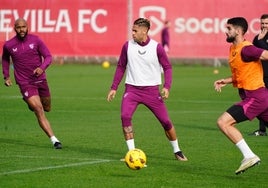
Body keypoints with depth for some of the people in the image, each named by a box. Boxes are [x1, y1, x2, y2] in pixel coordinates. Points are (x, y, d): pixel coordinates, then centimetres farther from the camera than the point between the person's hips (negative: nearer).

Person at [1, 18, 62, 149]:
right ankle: (54, 140, -16)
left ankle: (31, 102, 50)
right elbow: (5, 59, 19)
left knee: (47, 108, 16)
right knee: (39, 111, -15)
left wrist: (42, 68, -23)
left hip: (40, 79, 3)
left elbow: (48, 56, -3)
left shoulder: (35, 40, -3)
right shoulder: (8, 45, -3)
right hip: (25, 83, -3)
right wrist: (6, 76, 12)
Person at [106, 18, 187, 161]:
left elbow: (167, 67, 1)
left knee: (165, 121, 1)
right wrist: (114, 88, 8)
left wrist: (167, 87, -13)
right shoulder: (128, 46, 0)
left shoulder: (157, 48, -7)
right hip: (132, 89, 1)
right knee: (125, 116, -22)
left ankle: (177, 151, 22)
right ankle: (132, 152, -12)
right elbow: (121, 67, 11)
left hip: (151, 90, -1)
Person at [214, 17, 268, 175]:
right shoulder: (233, 49, 14)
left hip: (255, 96, -10)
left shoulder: (246, 49, -15)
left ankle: (249, 156, -13)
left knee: (223, 122, -13)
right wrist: (225, 81, 12)